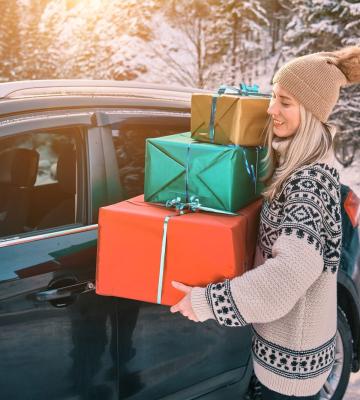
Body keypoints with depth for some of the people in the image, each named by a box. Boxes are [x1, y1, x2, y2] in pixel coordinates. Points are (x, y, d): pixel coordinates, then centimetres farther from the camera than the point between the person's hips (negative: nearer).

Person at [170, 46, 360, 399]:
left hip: (292, 349, -8)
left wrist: (207, 301, -33)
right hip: (285, 333, 9)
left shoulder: (308, 181, -27)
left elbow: (293, 269, -38)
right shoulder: (297, 166, 2)